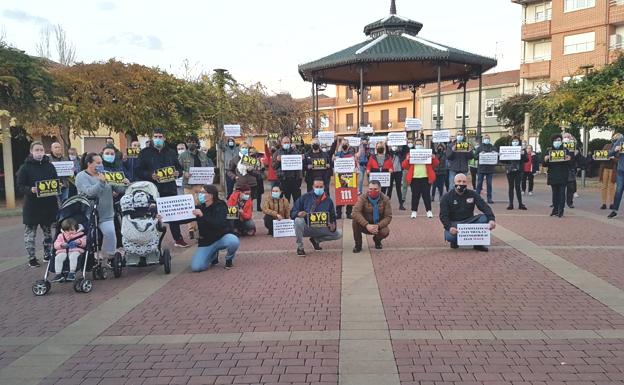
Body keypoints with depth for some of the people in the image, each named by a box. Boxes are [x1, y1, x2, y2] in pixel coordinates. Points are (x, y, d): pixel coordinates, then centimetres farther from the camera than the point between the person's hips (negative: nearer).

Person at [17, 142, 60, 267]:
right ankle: (32, 258, 12)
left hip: (48, 204, 3)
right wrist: (30, 190, -25)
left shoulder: (49, 166, 5)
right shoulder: (25, 167, -5)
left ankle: (48, 254, 27)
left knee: (48, 231, 14)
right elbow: (20, 186, -6)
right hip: (32, 206, -3)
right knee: (30, 233, 2)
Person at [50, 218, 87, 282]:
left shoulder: (80, 234, 12)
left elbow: (85, 242, 3)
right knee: (58, 258, -27)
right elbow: (56, 244, 13)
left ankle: (72, 273, -36)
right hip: (63, 251, 3)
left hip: (75, 250, -3)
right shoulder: (61, 235, 20)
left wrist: (80, 242, -18)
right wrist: (61, 245, -8)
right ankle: (58, 274, -22)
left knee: (73, 256, -37)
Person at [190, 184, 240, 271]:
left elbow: (219, 224, -29)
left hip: (222, 237, -3)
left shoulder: (220, 207, -12)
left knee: (233, 241, -38)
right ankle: (213, 255, 18)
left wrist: (202, 216, -37)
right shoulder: (200, 208, 2)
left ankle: (229, 259, -2)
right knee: (196, 267, -15)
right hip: (206, 242, 3)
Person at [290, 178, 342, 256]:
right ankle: (300, 247, -17)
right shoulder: (305, 197, -3)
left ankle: (316, 240, 10)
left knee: (338, 234, -11)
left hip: (320, 228, 3)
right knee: (298, 220, -35)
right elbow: (292, 213, -3)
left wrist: (333, 226, -12)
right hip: (306, 228, -3)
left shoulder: (328, 200, 4)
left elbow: (332, 217, 11)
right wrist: (298, 213, -28)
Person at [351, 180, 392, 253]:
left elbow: (388, 217, -12)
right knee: (355, 220, -31)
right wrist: (367, 225, -40)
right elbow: (355, 212, -29)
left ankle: (377, 240, 10)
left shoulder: (385, 199, -9)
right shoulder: (362, 198, -14)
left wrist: (378, 226, -30)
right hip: (365, 225, -1)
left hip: (378, 225, 1)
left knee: (385, 231, -31)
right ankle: (358, 244, -8)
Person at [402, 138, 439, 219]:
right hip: (414, 178, 0)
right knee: (415, 195, 2)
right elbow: (404, 166, 5)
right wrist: (407, 159, -13)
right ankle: (414, 211, 9)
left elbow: (436, 164, 9)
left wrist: (434, 158, -11)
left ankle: (429, 211, 10)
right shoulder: (410, 154, 10)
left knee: (426, 195, 2)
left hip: (426, 178, 0)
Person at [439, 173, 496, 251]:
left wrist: (491, 219, -27)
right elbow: (443, 215, -9)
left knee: (485, 218, -24)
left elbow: (485, 207, -7)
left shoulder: (472, 194, 5)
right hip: (453, 223, -3)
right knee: (450, 237, -36)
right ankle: (455, 240, 4)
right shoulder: (447, 197, -3)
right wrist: (449, 227, -30)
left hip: (469, 221, 3)